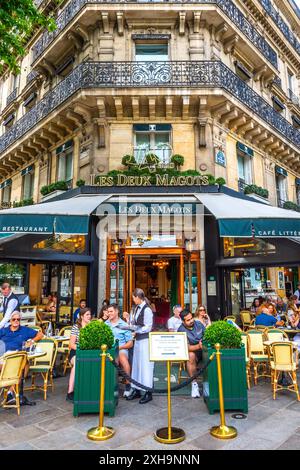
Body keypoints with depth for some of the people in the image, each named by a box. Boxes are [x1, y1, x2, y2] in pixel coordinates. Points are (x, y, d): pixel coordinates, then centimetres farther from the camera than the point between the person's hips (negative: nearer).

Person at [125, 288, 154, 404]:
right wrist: (128, 318, 2)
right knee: (136, 364, 14)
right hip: (138, 339, 8)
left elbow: (148, 327, -17)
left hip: (145, 340, -8)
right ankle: (136, 390, 26)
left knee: (145, 365, -1)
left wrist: (136, 330, -18)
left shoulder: (147, 310, -16)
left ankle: (148, 393, 12)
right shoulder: (137, 308, 9)